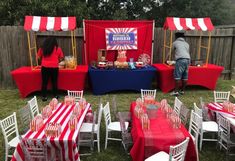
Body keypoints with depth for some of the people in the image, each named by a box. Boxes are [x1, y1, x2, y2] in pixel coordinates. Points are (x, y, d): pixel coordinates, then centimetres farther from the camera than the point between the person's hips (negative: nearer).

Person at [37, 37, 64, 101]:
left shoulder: (42, 48, 7)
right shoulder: (58, 48, 3)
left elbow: (38, 57, 14)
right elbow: (61, 57, 9)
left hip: (45, 67, 1)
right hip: (54, 67, -1)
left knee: (44, 82, 7)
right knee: (54, 82, 10)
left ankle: (44, 96, 13)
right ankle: (55, 96, 18)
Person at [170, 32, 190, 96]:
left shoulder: (175, 43, 14)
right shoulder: (186, 44, 26)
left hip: (180, 59, -6)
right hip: (187, 59, 6)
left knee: (177, 76, -6)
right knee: (185, 76, 9)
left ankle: (176, 91, -8)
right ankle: (182, 90, 17)